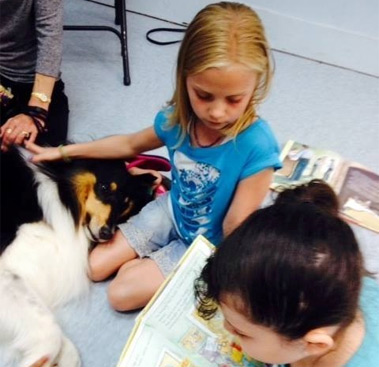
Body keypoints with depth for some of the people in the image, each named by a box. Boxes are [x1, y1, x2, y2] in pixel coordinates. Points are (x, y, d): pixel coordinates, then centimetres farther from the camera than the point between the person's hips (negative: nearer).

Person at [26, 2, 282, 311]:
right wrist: (63, 151, 8)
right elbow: (132, 144, 3)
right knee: (95, 266, 6)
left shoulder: (256, 147, -35)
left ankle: (146, 263, 15)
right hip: (172, 211, 5)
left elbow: (235, 229, -25)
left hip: (207, 244, -4)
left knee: (122, 294, -11)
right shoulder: (178, 118, -19)